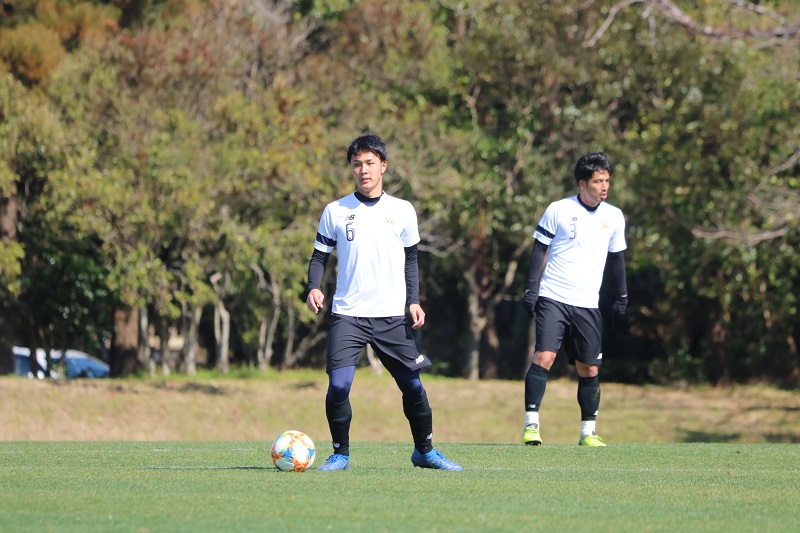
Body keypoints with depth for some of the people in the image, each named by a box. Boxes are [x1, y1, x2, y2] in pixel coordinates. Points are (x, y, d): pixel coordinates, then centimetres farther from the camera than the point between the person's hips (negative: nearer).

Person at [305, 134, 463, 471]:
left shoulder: (402, 211, 7)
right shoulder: (335, 212, 4)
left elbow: (410, 261, 14)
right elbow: (320, 256, 9)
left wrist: (413, 300, 1)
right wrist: (313, 288, -10)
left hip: (391, 317, 1)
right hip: (347, 315, -1)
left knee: (412, 386, 2)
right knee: (338, 386, -16)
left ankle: (424, 451, 22)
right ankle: (340, 454, 2)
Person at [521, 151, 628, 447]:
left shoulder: (614, 217, 8)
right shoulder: (558, 210, -2)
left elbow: (616, 258, 20)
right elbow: (539, 249, 2)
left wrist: (622, 295, 18)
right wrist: (532, 288, -5)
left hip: (587, 305, 4)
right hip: (552, 298, -4)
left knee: (589, 370, 4)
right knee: (544, 356, -18)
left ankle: (588, 432, 16)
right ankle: (531, 424, -15)